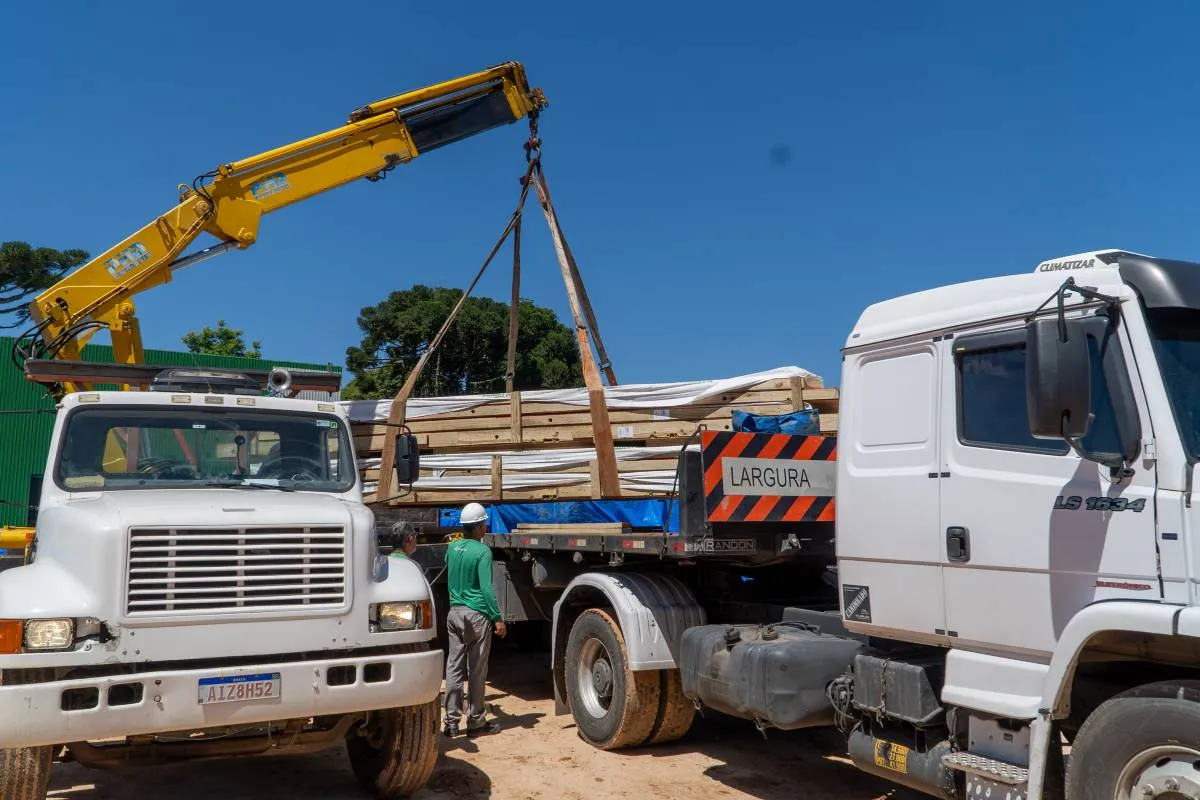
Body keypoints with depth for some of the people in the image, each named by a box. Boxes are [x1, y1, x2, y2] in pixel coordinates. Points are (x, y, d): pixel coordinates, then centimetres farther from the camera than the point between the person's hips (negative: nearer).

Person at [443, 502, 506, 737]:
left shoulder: (452, 548, 7)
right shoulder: (482, 551, -13)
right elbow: (486, 588, -17)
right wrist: (497, 618, -15)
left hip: (454, 612, 6)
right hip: (476, 614, -6)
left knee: (453, 667, 8)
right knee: (476, 671, 3)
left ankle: (451, 722, 11)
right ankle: (475, 721, 10)